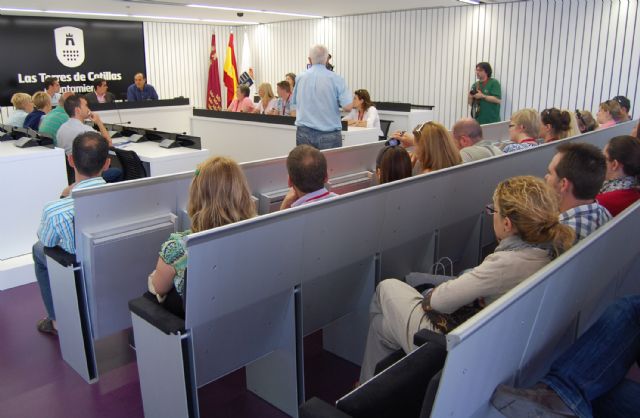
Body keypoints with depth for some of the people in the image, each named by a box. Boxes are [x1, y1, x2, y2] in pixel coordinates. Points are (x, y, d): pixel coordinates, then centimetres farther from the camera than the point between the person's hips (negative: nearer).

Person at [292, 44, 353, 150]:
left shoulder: (300, 78, 4)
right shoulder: (336, 79, -7)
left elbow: (294, 103, 17)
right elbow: (347, 107, -11)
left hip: (304, 133, 3)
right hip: (329, 135, -3)